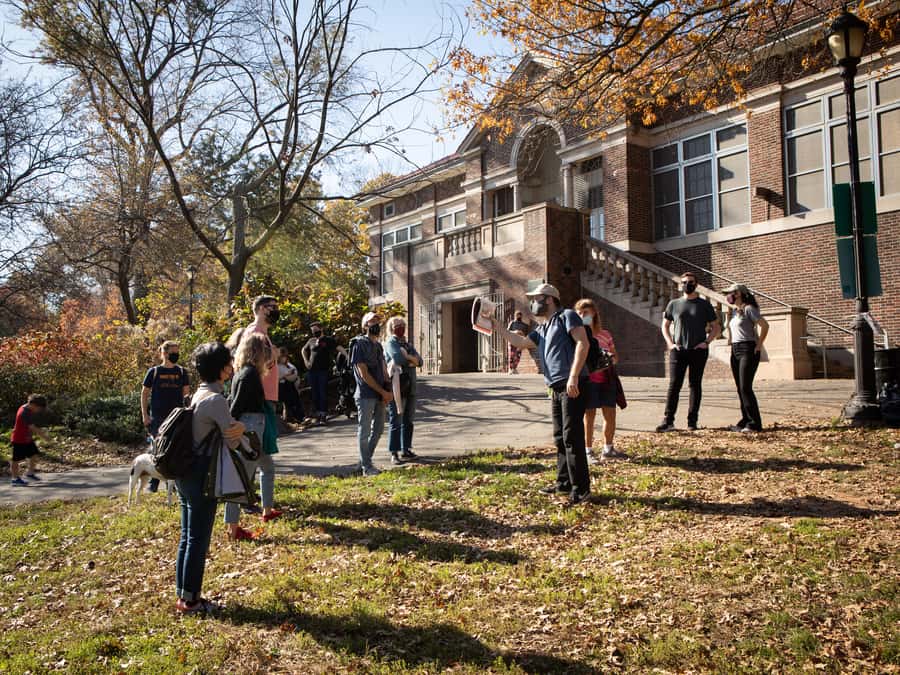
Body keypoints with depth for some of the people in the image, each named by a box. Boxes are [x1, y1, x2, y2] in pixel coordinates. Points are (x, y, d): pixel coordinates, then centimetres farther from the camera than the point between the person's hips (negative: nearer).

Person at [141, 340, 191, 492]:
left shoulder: (182, 372, 5)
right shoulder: (154, 371, 0)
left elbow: (186, 393, 9)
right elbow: (144, 394, 4)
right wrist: (145, 415, -3)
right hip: (157, 417, -2)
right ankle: (153, 482, 12)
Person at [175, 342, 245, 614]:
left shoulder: (199, 394, 10)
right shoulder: (216, 400, -19)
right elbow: (233, 441, -16)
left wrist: (238, 426, -10)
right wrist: (240, 429, 2)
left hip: (185, 472, 9)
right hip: (201, 476, -9)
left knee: (187, 537, 17)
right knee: (198, 539, 2)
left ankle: (183, 594, 27)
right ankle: (189, 599, 12)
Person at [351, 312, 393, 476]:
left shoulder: (378, 345, 15)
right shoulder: (359, 344, -8)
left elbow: (384, 369, 14)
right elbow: (364, 374, -13)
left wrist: (388, 391, -2)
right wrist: (383, 392, -12)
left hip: (380, 395, 8)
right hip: (366, 394, -8)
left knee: (378, 428, 12)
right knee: (364, 430, 0)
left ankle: (365, 461, 25)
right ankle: (366, 467, 9)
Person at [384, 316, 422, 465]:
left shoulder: (407, 344, 18)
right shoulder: (390, 343, -4)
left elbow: (419, 362, 8)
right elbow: (399, 359, -22)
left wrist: (407, 358, -11)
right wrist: (412, 358, -4)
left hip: (410, 388, 8)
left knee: (408, 421, 12)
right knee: (395, 422, -6)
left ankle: (405, 450, 22)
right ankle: (394, 454, -3)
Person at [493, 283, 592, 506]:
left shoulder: (567, 316, -3)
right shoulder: (542, 330, 22)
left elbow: (583, 343, -14)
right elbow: (521, 342, 24)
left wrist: (573, 376, -23)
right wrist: (496, 326, 21)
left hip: (573, 385, -9)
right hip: (556, 388, 9)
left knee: (572, 436, -10)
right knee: (560, 437, 13)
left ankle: (581, 488, -6)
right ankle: (564, 481, 22)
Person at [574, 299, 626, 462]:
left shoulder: (605, 334, 9)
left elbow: (615, 356, 16)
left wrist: (612, 358, -7)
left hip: (606, 379, 4)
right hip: (587, 379, -4)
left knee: (610, 414, 9)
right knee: (589, 415, -1)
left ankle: (608, 449, 26)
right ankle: (588, 451, 11)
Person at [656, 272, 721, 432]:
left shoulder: (704, 305, 7)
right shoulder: (673, 304, 9)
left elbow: (716, 327, 9)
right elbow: (665, 326, 16)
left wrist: (706, 342, -5)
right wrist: (670, 344, 2)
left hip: (698, 351, 0)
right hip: (678, 351, 0)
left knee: (695, 384, 4)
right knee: (674, 385, -5)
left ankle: (692, 421, 10)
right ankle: (668, 420, -5)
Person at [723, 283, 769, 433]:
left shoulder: (749, 309, -9)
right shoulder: (735, 311, 16)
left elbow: (765, 325, -15)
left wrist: (759, 345, -14)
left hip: (748, 350, -8)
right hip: (735, 351, 8)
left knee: (745, 388, -12)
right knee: (740, 388, 7)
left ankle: (755, 424, -8)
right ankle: (745, 421, 12)